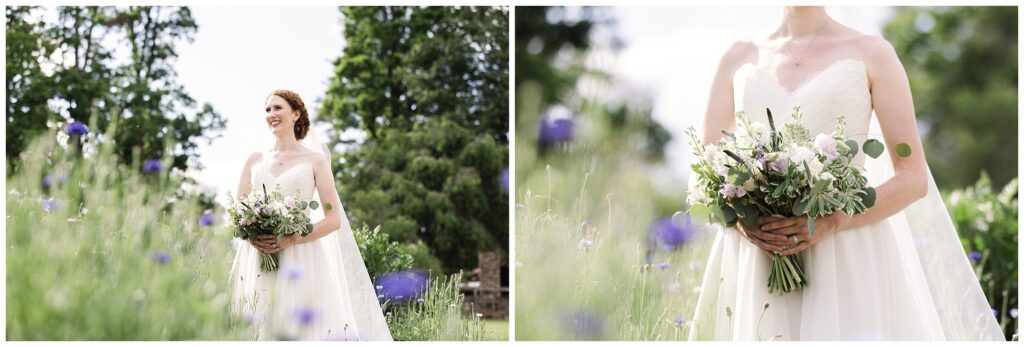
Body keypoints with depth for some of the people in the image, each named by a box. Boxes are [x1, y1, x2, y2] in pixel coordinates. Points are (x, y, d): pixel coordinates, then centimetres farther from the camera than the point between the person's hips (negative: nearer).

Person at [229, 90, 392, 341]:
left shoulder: (314, 160, 5)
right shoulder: (255, 160, 15)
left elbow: (333, 220, -1)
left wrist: (290, 240, -14)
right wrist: (251, 236, -9)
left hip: (299, 259, -3)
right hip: (256, 260, 3)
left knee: (298, 328, -10)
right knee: (253, 327, -4)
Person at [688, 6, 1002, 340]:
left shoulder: (872, 53, 5)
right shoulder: (739, 58, 13)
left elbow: (913, 178, 0)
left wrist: (831, 222, -15)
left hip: (848, 265, -2)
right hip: (755, 268, 3)